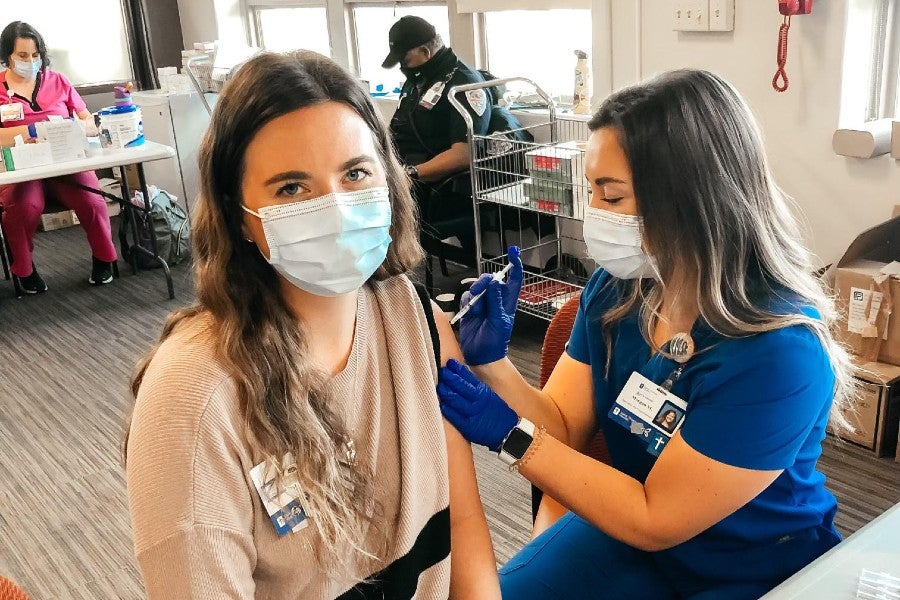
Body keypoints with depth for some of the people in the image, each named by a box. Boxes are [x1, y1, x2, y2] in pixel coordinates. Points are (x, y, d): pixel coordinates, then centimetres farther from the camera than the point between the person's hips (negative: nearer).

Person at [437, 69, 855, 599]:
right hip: (631, 529, 5)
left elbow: (653, 521, -23)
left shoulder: (778, 351, -29)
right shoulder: (614, 288, -11)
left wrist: (511, 435, -24)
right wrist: (491, 362, -20)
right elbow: (565, 429, -3)